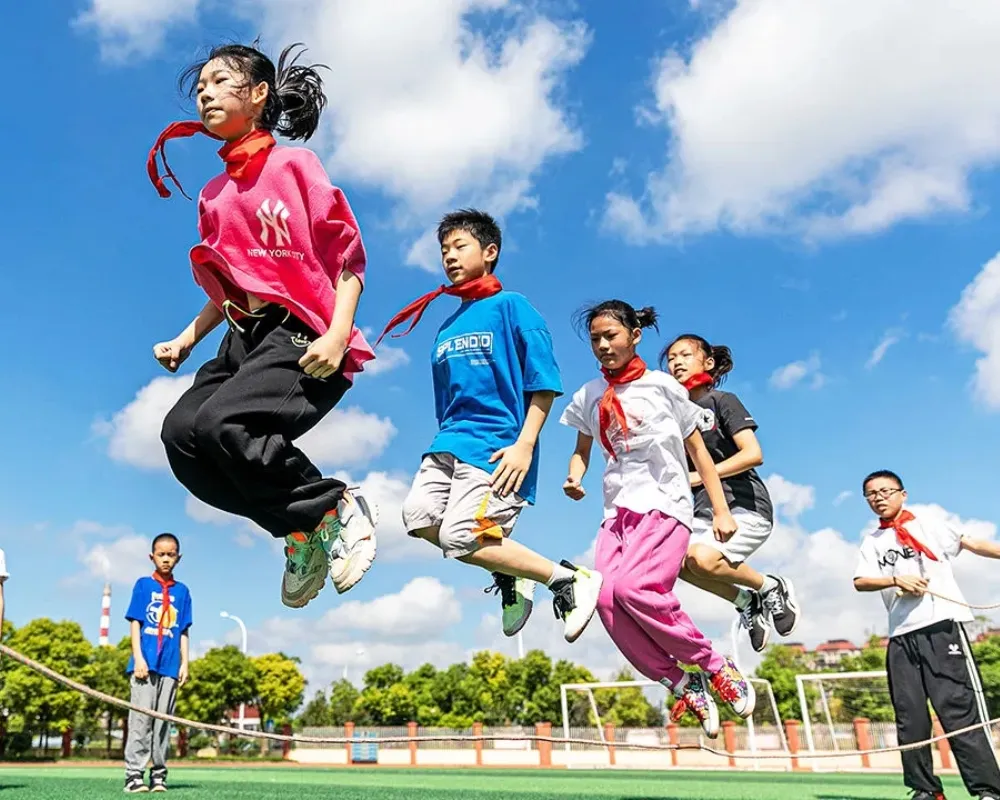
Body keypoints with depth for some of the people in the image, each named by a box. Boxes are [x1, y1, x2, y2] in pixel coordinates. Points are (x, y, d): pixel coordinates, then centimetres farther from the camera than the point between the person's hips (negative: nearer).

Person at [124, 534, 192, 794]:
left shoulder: (182, 591, 11)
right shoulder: (143, 585, 5)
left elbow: (183, 631, 11)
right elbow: (135, 623, 1)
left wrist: (184, 663, 4)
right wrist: (138, 658, -9)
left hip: (170, 665, 2)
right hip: (145, 662, -2)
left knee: (163, 721, 5)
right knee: (141, 719, -4)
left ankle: (159, 774, 11)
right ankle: (134, 774, 0)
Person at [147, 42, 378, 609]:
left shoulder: (293, 164, -1)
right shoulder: (215, 196, 18)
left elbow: (349, 258, -7)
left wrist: (337, 337, -20)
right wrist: (186, 339, 13)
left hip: (305, 337, -7)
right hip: (246, 337, 8)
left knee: (218, 424, -27)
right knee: (180, 433, -11)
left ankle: (339, 509, -7)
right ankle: (304, 532, 1)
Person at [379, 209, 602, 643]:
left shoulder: (510, 306, 1)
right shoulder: (446, 329, 20)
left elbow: (543, 384, -6)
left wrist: (524, 444, -16)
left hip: (497, 446, -7)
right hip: (448, 443, 7)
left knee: (461, 537, -18)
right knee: (419, 515, -14)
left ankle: (569, 579, 0)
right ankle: (508, 573, 5)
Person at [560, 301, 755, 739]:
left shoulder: (662, 386, 2)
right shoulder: (589, 396, 11)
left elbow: (697, 449, 6)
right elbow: (582, 450, 23)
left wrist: (721, 510, 1)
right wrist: (574, 477, -1)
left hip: (665, 505, -4)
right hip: (618, 510, 4)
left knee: (632, 587, -27)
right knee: (606, 598, -19)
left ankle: (715, 666, -6)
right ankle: (685, 686, -4)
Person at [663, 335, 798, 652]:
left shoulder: (722, 401, -3)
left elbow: (753, 454, -16)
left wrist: (698, 477, -20)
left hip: (745, 506, -6)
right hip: (705, 510, 6)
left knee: (703, 558, -30)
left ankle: (771, 588, 0)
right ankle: (746, 602, 4)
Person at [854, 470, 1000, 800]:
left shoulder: (928, 524, 8)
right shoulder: (872, 542, 15)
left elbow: (973, 544, -1)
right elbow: (860, 582, 3)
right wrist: (896, 580, -12)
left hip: (942, 624, -4)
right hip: (901, 634, 4)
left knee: (958, 708, -8)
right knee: (909, 715, 6)